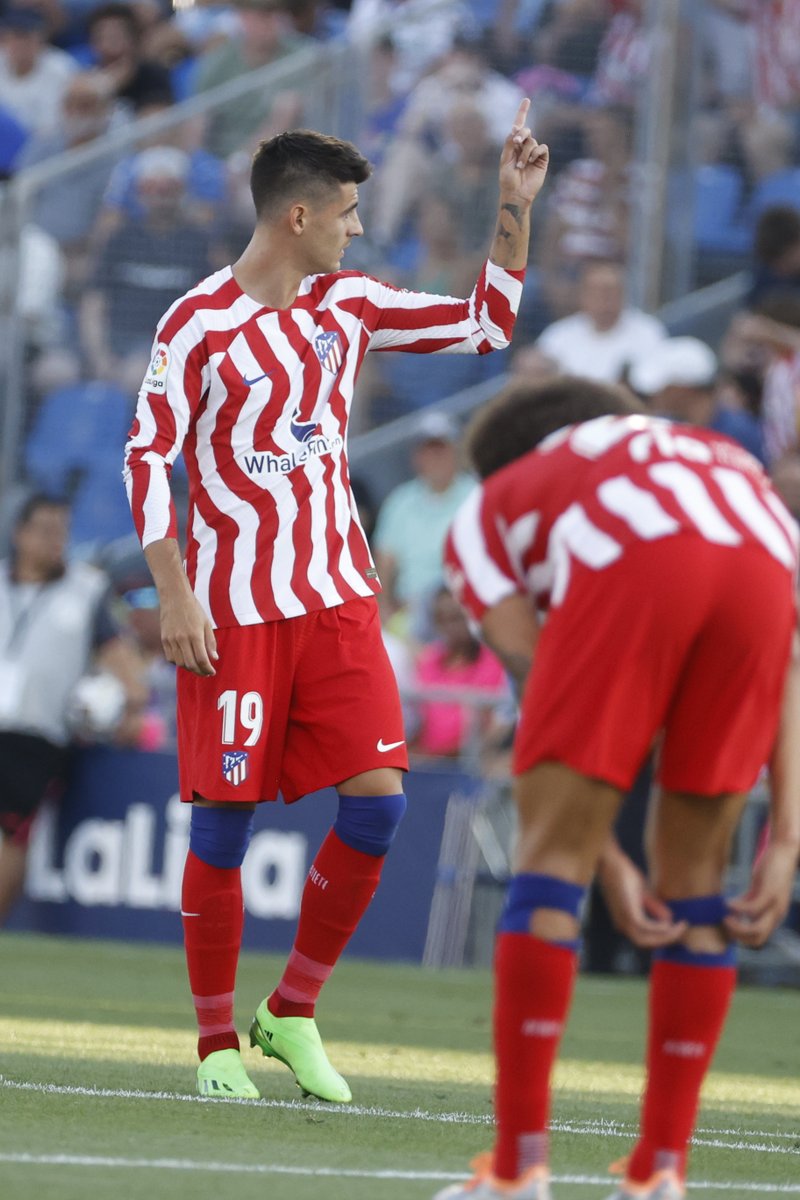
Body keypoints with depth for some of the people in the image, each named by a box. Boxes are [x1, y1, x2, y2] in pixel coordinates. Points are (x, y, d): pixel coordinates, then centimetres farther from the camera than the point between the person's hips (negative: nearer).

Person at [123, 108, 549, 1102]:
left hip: (338, 600, 5)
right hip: (232, 610, -5)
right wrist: (174, 598, -12)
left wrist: (515, 210, 7)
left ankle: (292, 1013, 8)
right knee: (225, 817, -4)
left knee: (378, 800, -7)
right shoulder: (198, 325, -8)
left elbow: (484, 325, 16)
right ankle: (216, 1043, 10)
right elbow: (146, 459, -6)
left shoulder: (348, 306, 9)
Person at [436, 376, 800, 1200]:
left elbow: (542, 695, 22)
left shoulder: (486, 513, 34)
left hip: (631, 572, -3)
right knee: (693, 877, 16)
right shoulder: (728, 462, 43)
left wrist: (610, 866, 20)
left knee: (550, 855, 5)